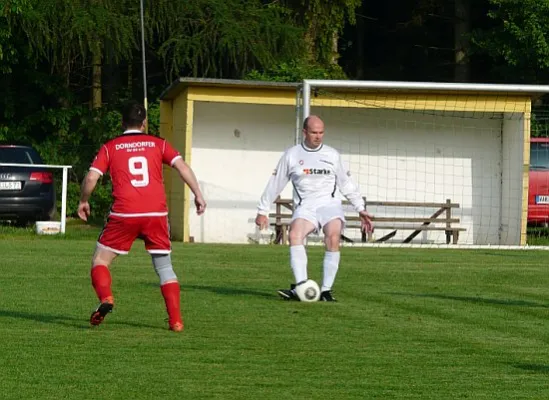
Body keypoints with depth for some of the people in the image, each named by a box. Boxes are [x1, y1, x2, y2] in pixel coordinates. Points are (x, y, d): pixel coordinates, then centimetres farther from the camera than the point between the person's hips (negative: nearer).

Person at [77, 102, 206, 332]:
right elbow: (182, 166, 1)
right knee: (164, 267, 13)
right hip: (156, 213, 2)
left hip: (124, 214, -2)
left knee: (100, 260, 11)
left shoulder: (110, 147, 10)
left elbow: (91, 177, 0)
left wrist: (83, 201, 15)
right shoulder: (158, 144, 13)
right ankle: (176, 320, 4)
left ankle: (105, 298, -17)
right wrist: (198, 194, 2)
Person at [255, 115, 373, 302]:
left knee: (333, 239, -27)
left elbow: (346, 184, 18)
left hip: (329, 204, 0)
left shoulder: (332, 155, 11)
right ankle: (301, 286, -36)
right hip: (305, 207, 0)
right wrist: (263, 211, 15)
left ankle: (326, 290, -22)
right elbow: (275, 184, 14)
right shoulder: (291, 155, 8)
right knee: (295, 235, -30)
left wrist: (360, 209, 15)